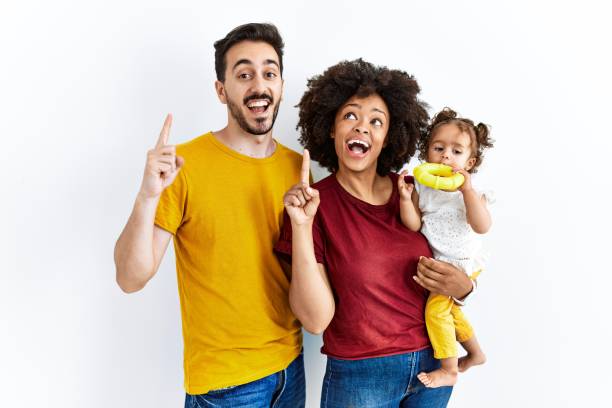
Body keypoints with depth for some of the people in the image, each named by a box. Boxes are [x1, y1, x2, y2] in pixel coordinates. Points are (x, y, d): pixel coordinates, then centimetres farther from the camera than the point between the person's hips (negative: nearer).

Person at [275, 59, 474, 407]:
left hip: (433, 362, 4)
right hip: (359, 375, -3)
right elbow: (316, 319, -19)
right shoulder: (316, 203, -13)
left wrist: (462, 286, -14)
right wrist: (301, 225, -27)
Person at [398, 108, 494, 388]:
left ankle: (448, 370, 7)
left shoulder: (471, 191, -13)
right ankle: (475, 353, 45)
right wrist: (405, 199, -30)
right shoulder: (422, 186, -5)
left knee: (437, 309, -12)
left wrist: (467, 189, -34)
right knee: (450, 310, 20)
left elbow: (482, 226, -27)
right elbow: (414, 225, -12)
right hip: (436, 263, 6)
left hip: (461, 263, -5)